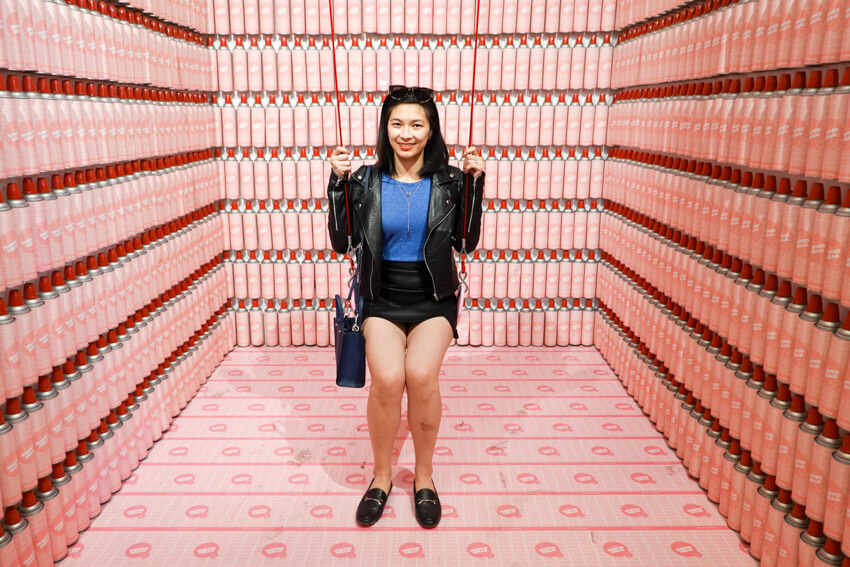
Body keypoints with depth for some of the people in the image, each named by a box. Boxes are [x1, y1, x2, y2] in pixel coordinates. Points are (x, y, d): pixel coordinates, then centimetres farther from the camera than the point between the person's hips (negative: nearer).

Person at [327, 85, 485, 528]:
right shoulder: (366, 180, 2)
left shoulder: (449, 181, 1)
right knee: (387, 377, -26)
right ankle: (382, 475, 2)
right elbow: (341, 242, 0)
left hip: (433, 299, 0)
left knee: (421, 373, -27)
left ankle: (424, 475, 0)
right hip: (382, 297, 0)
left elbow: (467, 242, 0)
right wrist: (338, 182, -9)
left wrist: (475, 182, -8)